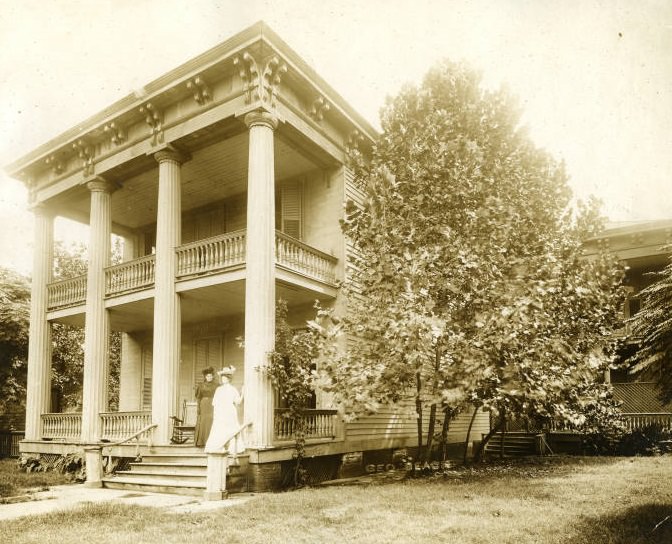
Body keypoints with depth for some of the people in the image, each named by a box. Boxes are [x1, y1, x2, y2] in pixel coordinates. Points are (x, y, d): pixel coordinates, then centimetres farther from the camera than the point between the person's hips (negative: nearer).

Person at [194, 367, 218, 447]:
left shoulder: (215, 386, 7)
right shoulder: (201, 386, 5)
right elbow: (198, 398, 3)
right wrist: (198, 408, -5)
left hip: (212, 407, 0)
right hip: (203, 406, 0)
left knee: (211, 424, -5)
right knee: (202, 424, -5)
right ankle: (200, 442, 1)